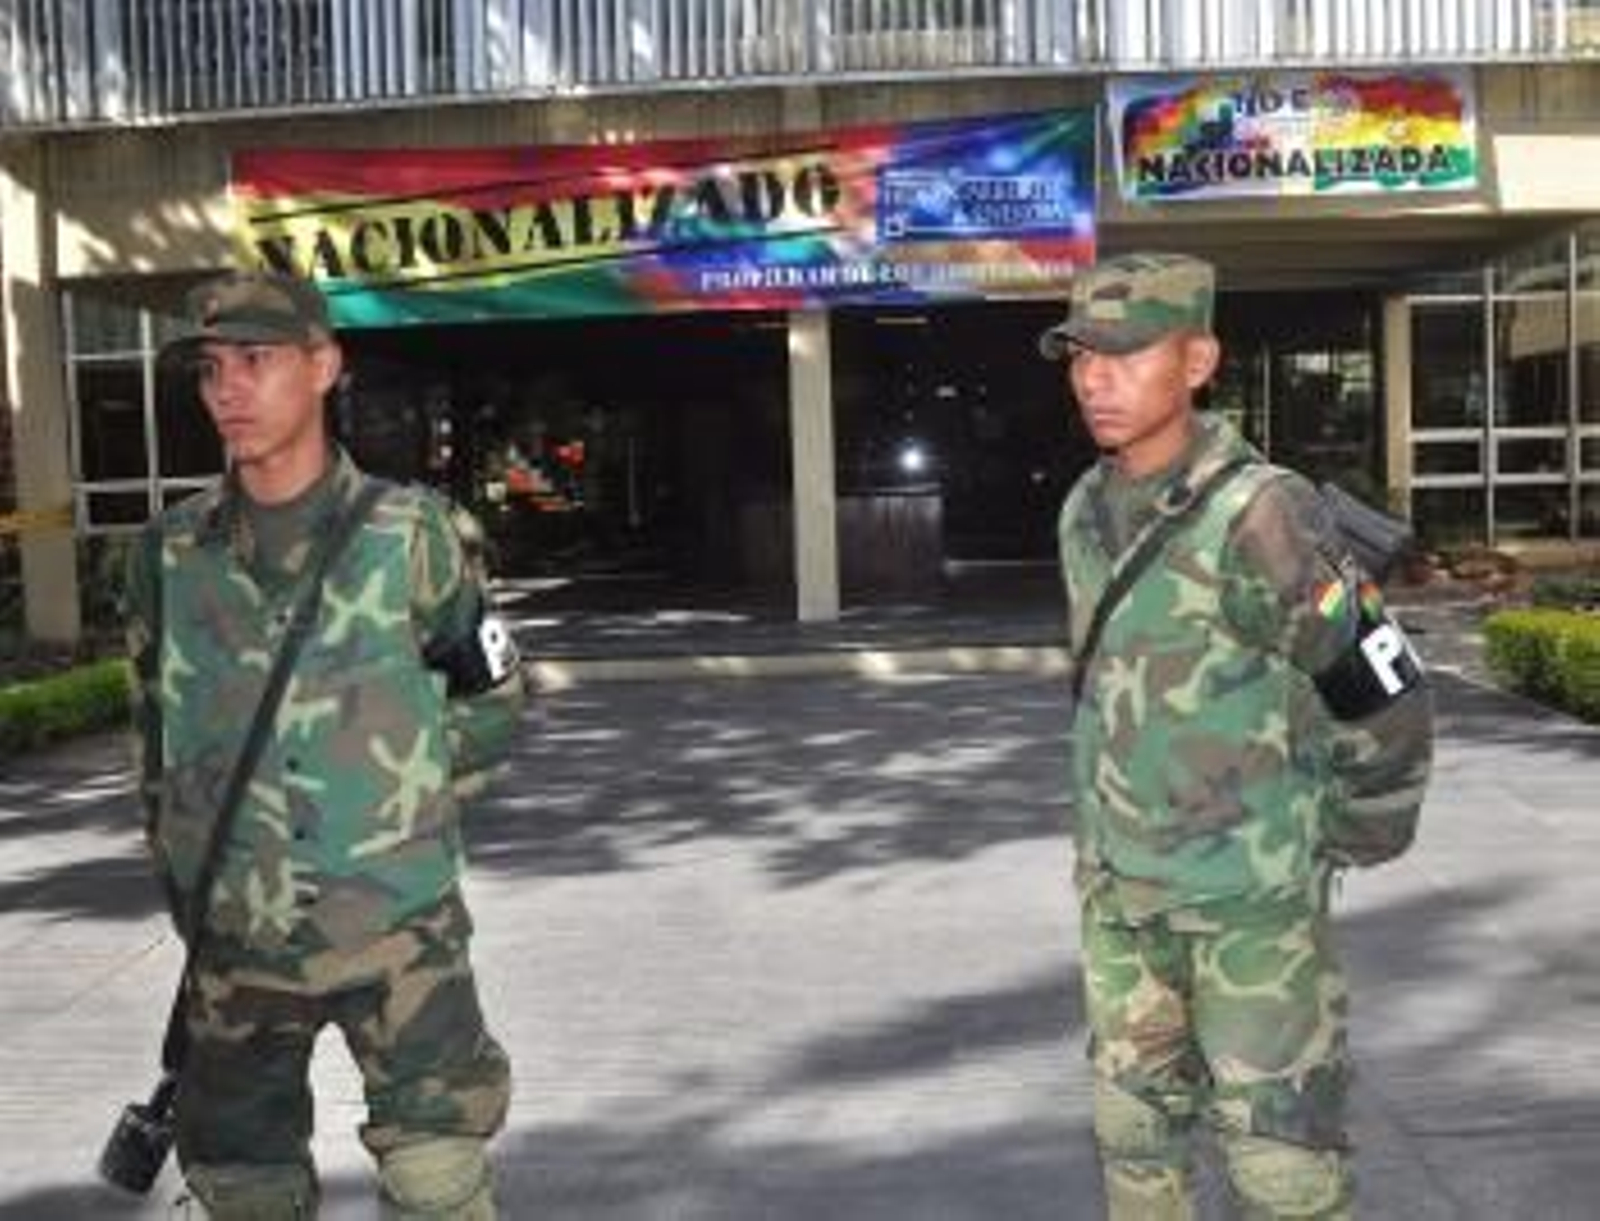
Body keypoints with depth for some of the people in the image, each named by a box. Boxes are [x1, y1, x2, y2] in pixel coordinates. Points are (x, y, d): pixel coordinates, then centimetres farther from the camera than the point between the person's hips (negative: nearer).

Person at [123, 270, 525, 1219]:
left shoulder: (407, 533, -5)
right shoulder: (174, 553, 2)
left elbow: (494, 705, 5)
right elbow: (159, 740, 12)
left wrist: (401, 799, -2)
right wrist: (189, 888, 9)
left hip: (399, 929, -2)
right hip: (237, 945, 3)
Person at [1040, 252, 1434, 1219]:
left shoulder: (1260, 517, -22)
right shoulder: (1088, 511, 0)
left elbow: (1387, 705, -15)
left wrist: (1347, 847, -3)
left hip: (1253, 887, -6)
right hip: (1122, 882, 6)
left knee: (1279, 1139, 3)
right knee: (1136, 1118, 17)